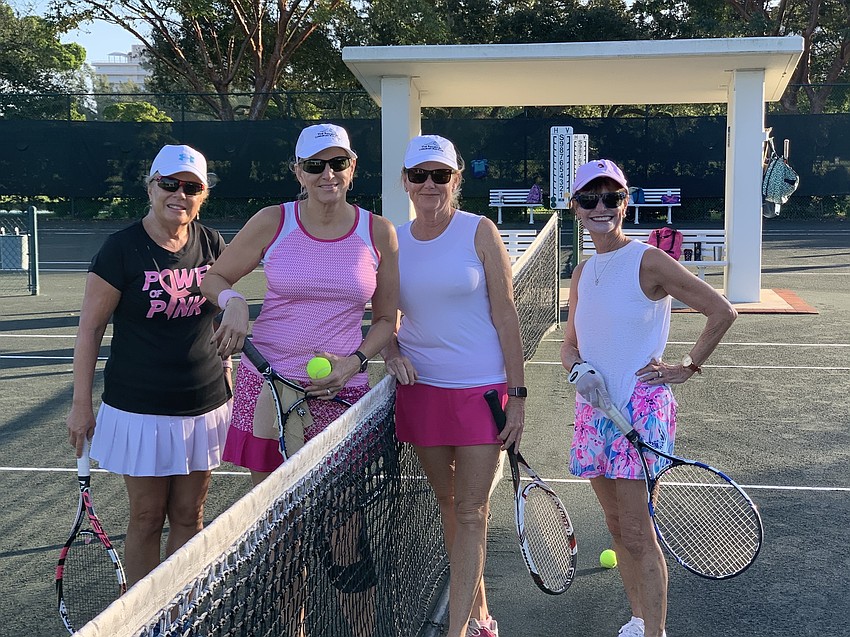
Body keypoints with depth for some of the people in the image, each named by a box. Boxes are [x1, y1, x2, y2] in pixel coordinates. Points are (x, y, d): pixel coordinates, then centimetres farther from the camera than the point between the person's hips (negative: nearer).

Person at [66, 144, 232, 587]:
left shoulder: (212, 245, 3)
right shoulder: (121, 250, -9)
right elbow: (89, 329, -5)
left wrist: (226, 383, 14)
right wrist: (81, 404, -7)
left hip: (205, 405, 4)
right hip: (139, 409, -4)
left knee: (189, 517, 11)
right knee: (147, 518, 5)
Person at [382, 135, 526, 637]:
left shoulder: (479, 232, -4)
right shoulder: (394, 242, 5)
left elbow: (505, 314, -5)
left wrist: (517, 396, -9)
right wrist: (392, 352, -6)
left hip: (482, 389, -4)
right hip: (422, 389, 4)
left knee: (471, 512, -3)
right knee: (450, 506, 12)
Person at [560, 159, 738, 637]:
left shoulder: (648, 262, -10)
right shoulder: (583, 273, 10)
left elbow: (723, 312, -9)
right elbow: (570, 346, 15)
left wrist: (687, 368, -7)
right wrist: (580, 370, -7)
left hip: (641, 410, -7)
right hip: (594, 410, 7)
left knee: (637, 533, -6)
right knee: (617, 527, 14)